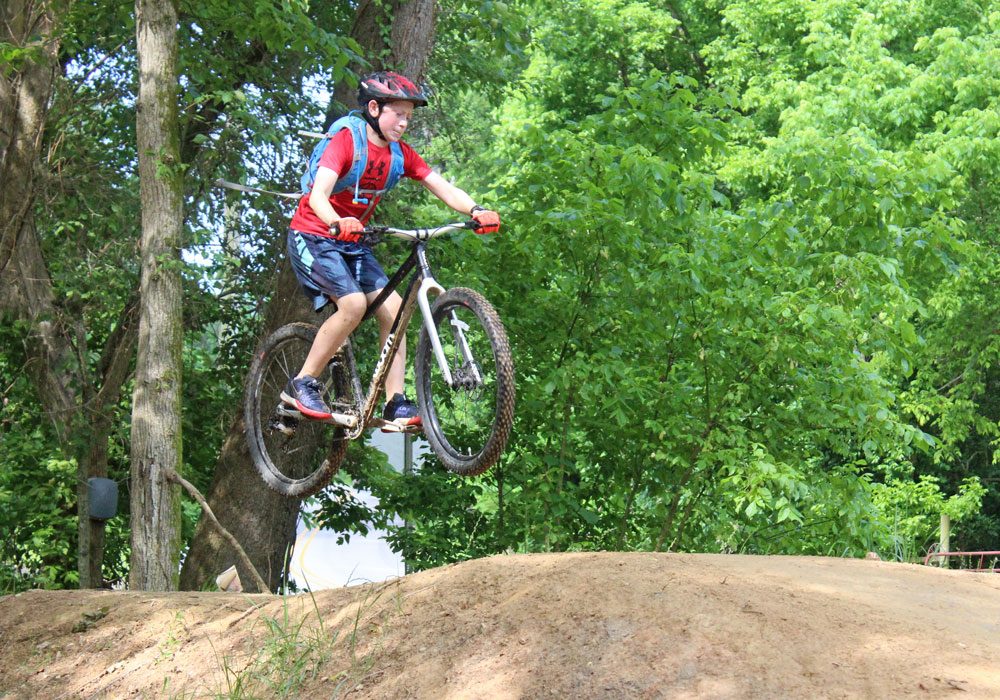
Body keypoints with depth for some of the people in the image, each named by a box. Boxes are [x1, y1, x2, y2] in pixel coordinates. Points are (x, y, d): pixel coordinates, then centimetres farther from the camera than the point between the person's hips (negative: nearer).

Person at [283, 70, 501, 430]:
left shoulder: (400, 153, 0)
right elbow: (318, 194, -32)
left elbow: (443, 188, -8)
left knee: (392, 308, -10)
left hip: (352, 242, 7)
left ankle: (395, 404, -8)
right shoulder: (346, 141, -19)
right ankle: (302, 384, -12)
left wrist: (477, 210, -27)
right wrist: (336, 223, -54)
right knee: (353, 303, -26)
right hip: (313, 235, -7)